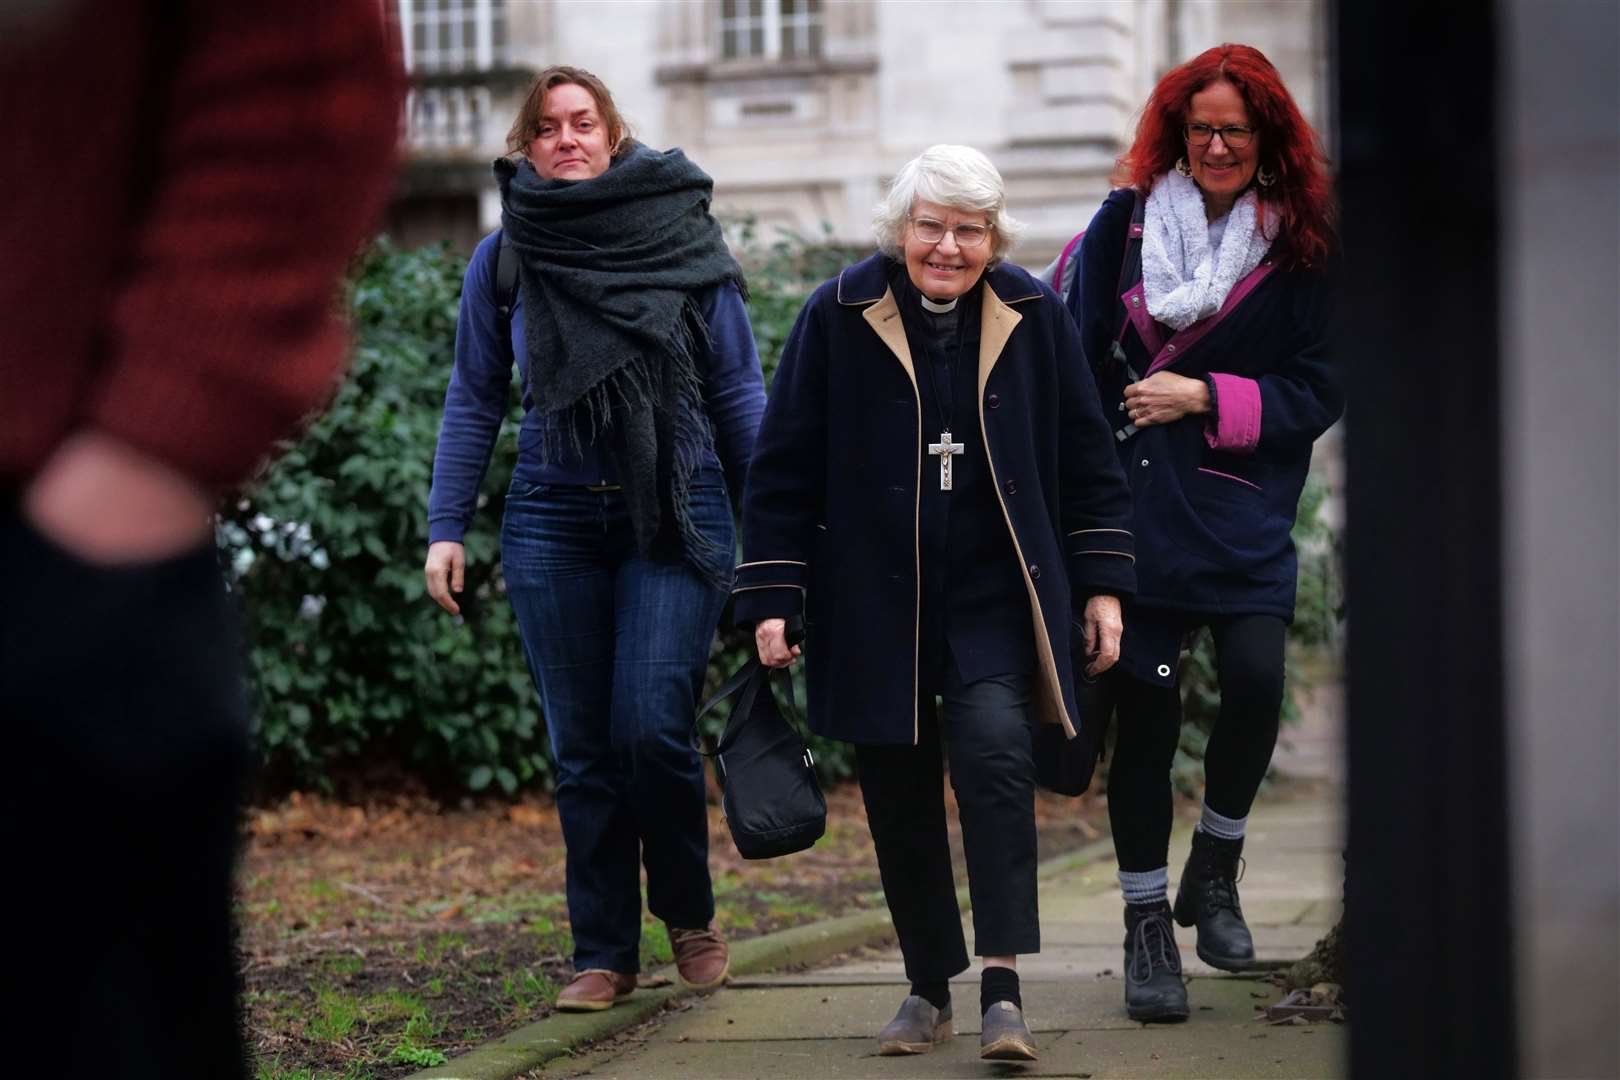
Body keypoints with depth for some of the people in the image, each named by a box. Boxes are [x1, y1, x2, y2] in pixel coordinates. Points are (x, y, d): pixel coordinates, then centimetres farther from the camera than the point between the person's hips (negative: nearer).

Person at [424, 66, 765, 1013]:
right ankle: (604, 954, 14)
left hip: (677, 517, -2)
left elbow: (740, 394, 4)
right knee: (583, 749, 4)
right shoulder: (502, 258, 5)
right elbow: (475, 402, 11)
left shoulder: (684, 240, 0)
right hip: (555, 518, 2)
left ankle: (690, 912, 12)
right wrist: (447, 528, 5)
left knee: (651, 726, -12)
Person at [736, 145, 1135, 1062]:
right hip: (876, 605, 0)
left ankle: (1003, 985, -18)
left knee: (996, 757, -20)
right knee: (899, 798, 6)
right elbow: (784, 467, 0)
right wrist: (772, 598, -3)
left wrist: (1102, 585, 5)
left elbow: (1087, 457, 8)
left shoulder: (1034, 317, 1)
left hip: (996, 599, 0)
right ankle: (931, 988, 22)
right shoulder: (840, 317, -4)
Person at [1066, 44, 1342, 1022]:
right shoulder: (1126, 223, 5)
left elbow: (1319, 390, 2)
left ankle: (1214, 871, 11)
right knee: (1145, 710, -1)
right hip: (1136, 507, 0)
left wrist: (1207, 399, -9)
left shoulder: (1301, 245, 3)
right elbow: (1082, 363, 9)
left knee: (1256, 678, -15)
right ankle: (1147, 923, 12)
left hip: (1246, 511, 0)